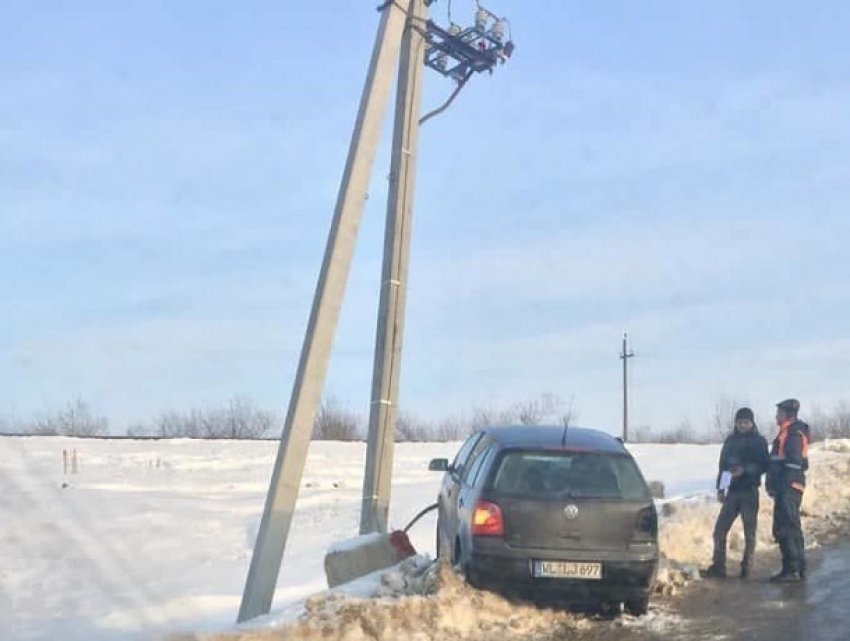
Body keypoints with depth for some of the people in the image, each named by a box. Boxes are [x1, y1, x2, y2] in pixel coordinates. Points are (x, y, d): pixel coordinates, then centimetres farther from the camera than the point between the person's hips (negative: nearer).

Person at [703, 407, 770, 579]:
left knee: (750, 531, 0)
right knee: (720, 529, -4)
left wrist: (745, 470, -19)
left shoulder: (759, 441, 1)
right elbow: (722, 465, 16)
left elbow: (764, 466, -5)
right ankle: (718, 566, -1)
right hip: (732, 491, 4)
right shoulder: (730, 440, 12)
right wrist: (720, 488, 11)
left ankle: (746, 567, 7)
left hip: (749, 491, -3)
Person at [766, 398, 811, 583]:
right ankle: (799, 568, 19)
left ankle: (791, 570, -11)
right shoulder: (788, 432, 19)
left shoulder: (793, 433, -13)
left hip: (788, 487, -11)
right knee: (792, 528, 14)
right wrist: (774, 485, 20)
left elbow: (794, 462, -20)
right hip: (787, 487, 11)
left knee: (784, 528, -11)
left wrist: (783, 488, -22)